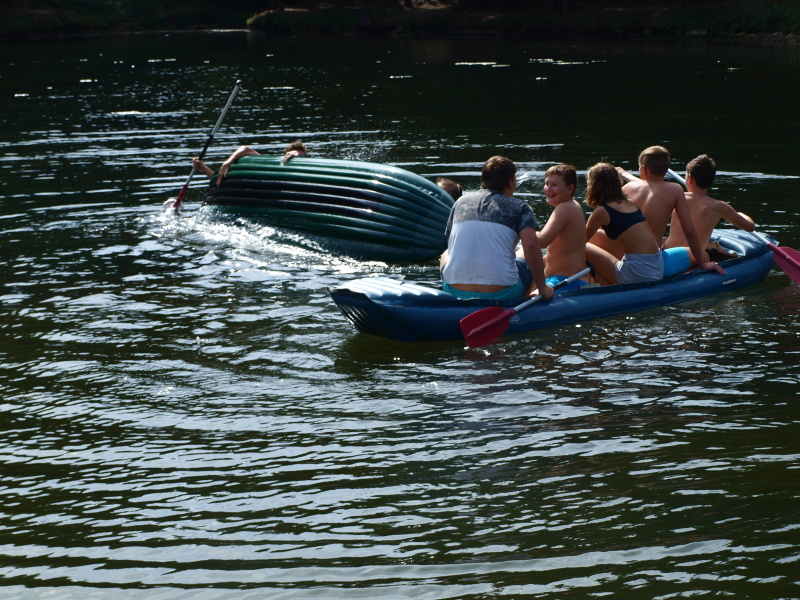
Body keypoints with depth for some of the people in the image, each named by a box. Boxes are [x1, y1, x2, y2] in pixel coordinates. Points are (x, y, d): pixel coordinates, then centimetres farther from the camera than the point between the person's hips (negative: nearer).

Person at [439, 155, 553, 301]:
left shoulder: (461, 202, 13)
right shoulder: (519, 207, 3)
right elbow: (531, 245, -13)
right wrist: (542, 287, -5)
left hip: (456, 292, 3)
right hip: (501, 293, -2)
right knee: (532, 262, 28)